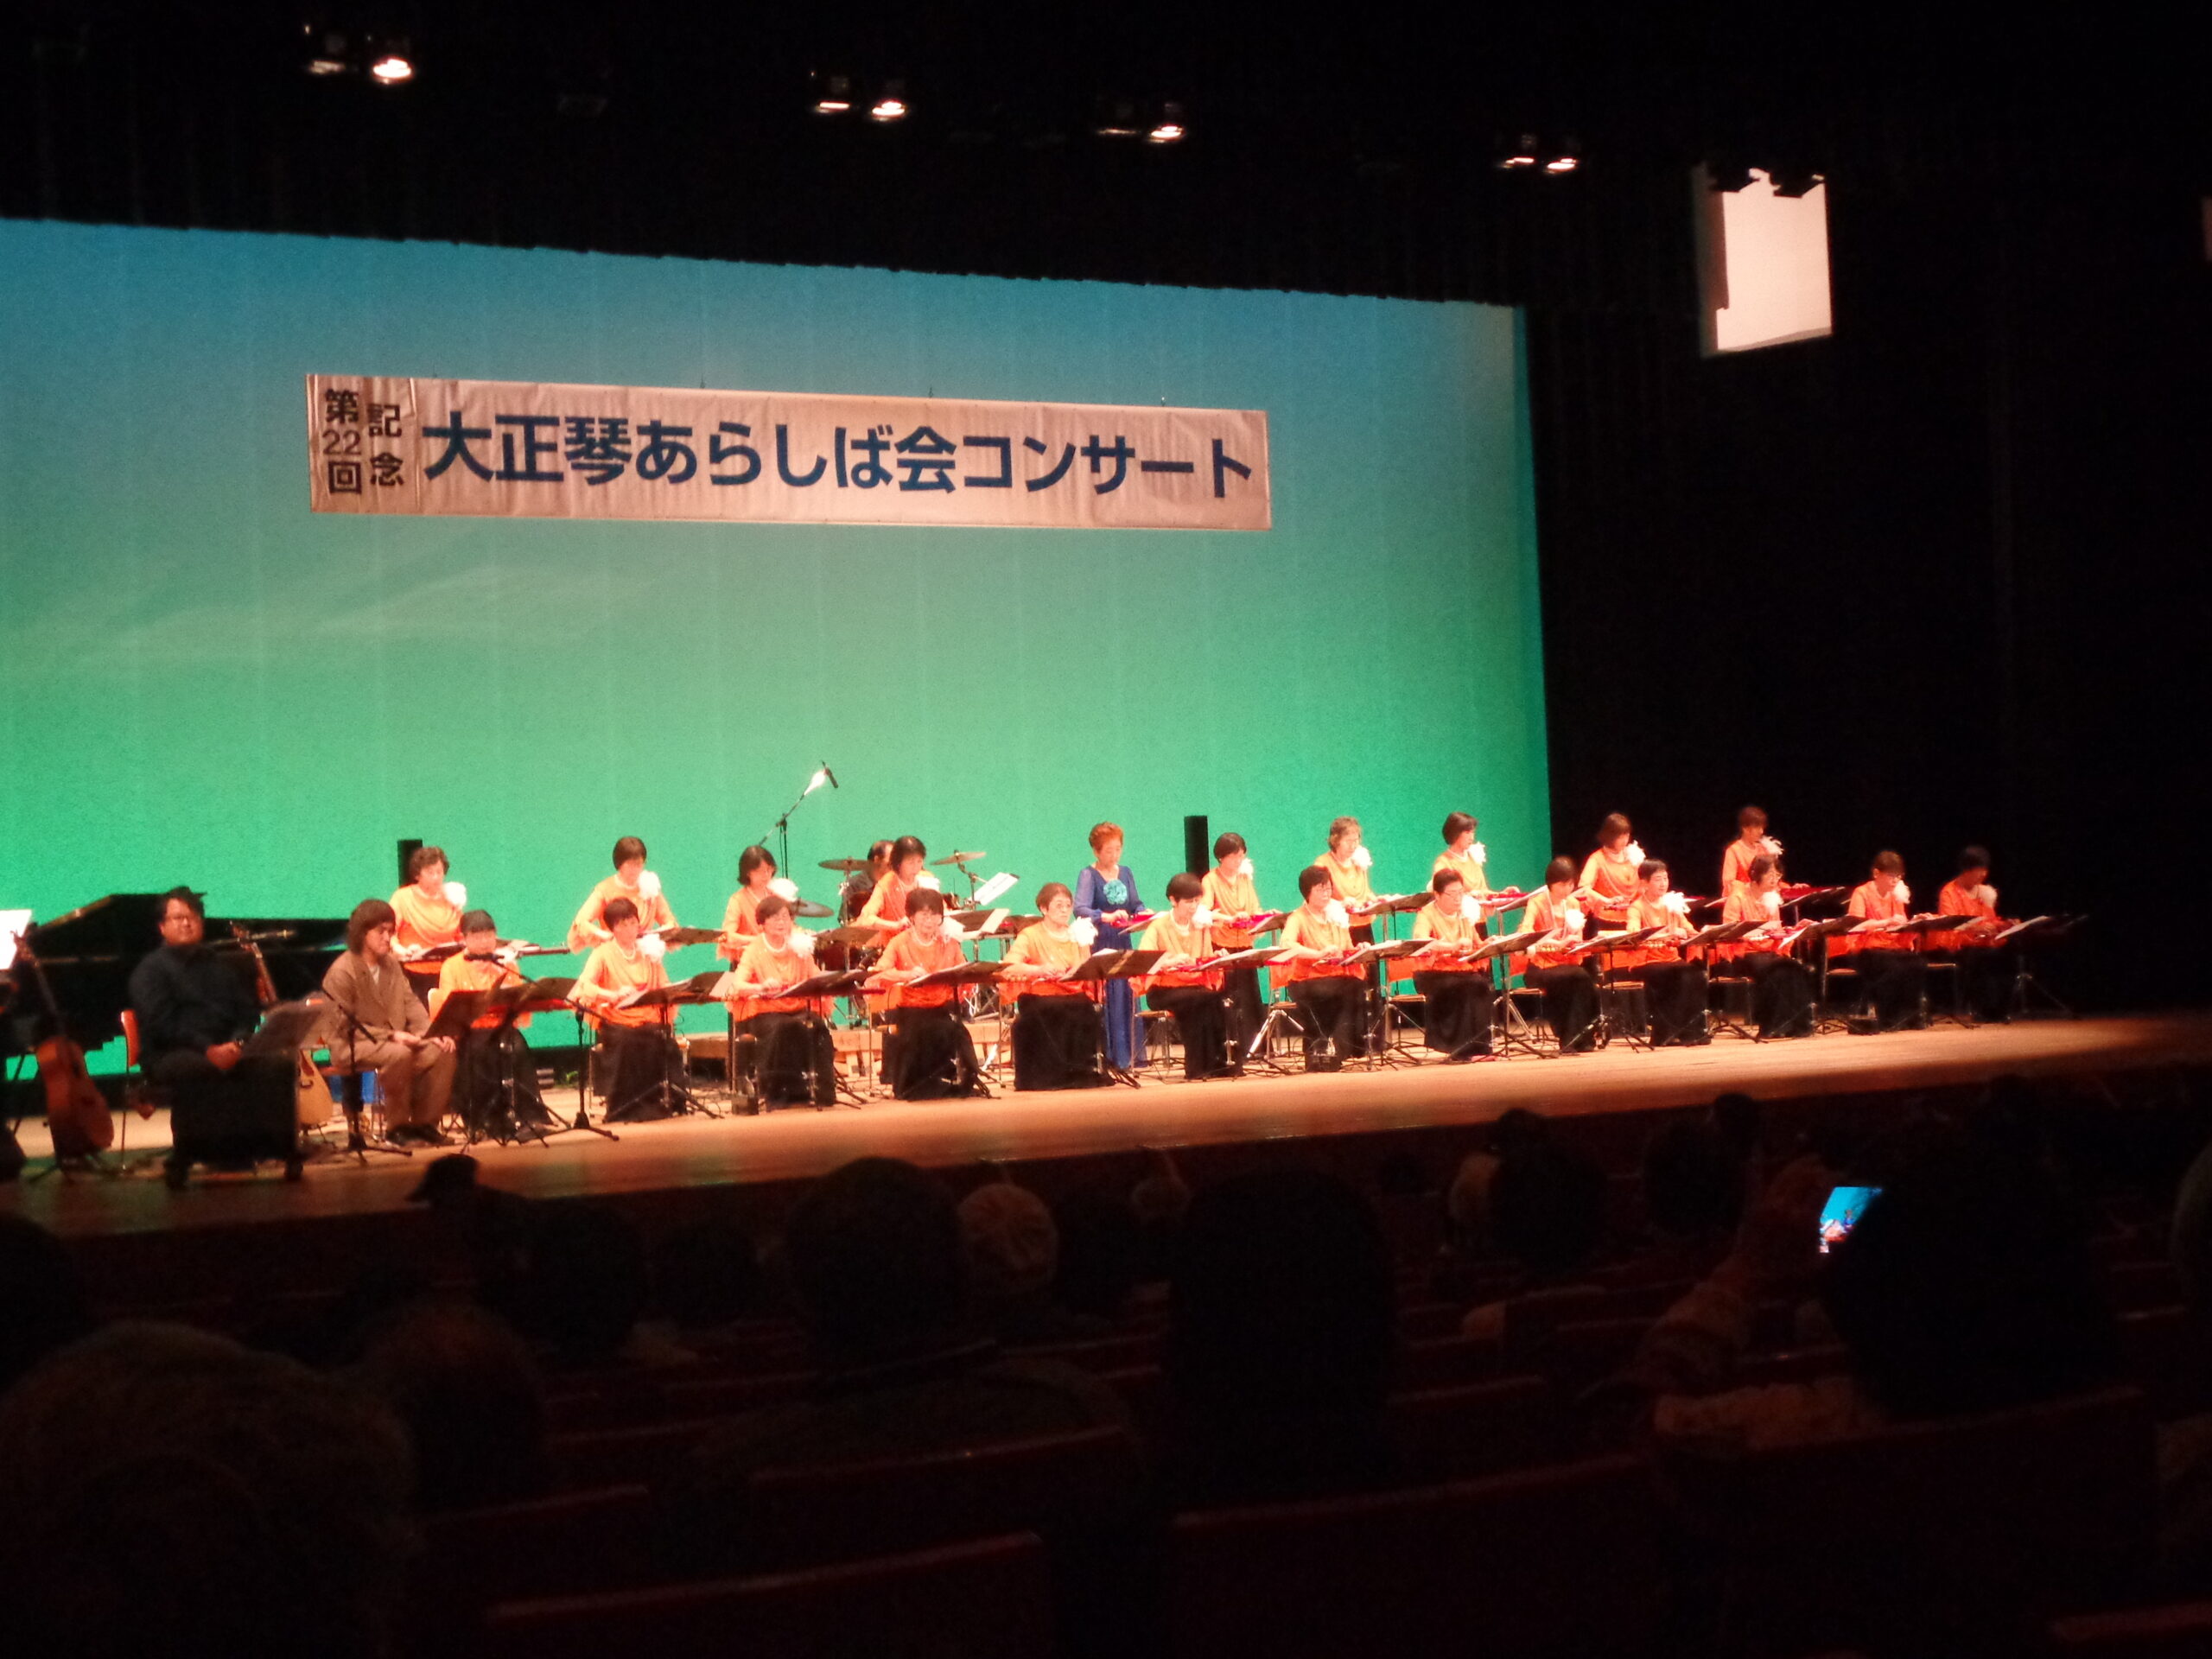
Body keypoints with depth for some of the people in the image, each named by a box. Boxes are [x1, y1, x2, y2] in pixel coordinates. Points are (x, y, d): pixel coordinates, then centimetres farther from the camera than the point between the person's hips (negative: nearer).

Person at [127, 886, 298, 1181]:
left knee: (280, 1063, -21)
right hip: (169, 1055, -5)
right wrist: (208, 1049, -22)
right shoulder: (151, 969, 4)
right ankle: (187, 1155, -29)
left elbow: (249, 1013, 16)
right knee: (197, 1069, -41)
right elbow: (161, 1023, -10)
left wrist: (237, 1043, -8)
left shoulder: (220, 966, 23)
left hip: (226, 1050, 5)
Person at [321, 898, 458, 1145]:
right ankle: (397, 1127, -20)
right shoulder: (341, 973, -13)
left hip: (395, 1039, 7)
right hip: (351, 1047, -7)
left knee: (441, 1052, -16)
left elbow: (410, 1003, 9)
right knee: (399, 1055, -36)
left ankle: (424, 1122, -6)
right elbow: (345, 1026, -16)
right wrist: (390, 1036, -23)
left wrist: (432, 1032, -9)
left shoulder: (391, 964, 11)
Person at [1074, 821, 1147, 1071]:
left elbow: (1136, 905, 15)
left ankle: (1131, 1054, 13)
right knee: (1106, 1001, -5)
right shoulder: (1089, 875, -9)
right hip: (1099, 944, -6)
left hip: (1122, 942, 6)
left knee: (1128, 996, 6)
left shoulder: (1126, 873, 9)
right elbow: (1080, 908, -24)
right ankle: (1111, 1057, 0)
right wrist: (1107, 917, -39)